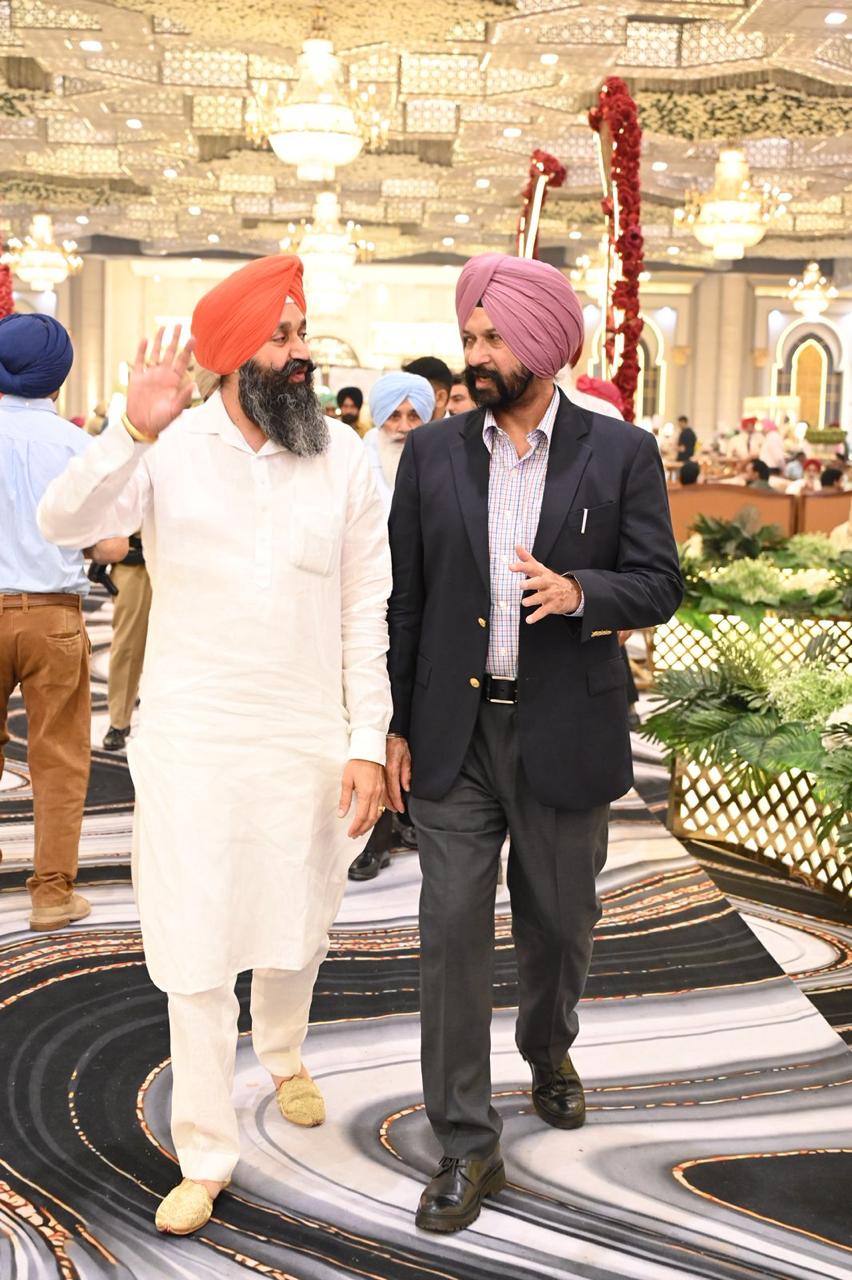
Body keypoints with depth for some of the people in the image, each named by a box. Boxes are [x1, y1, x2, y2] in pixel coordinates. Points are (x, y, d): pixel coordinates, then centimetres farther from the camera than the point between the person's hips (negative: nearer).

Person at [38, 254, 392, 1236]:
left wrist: (367, 743, -5)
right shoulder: (170, 448, -5)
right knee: (196, 952, 4)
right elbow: (60, 522, -18)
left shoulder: (344, 458, -2)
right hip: (189, 738, -1)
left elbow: (368, 614, -1)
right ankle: (205, 1157, 21)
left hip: (306, 739, 2)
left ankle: (283, 1055, 51)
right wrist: (132, 433, -33)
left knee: (295, 930, 18)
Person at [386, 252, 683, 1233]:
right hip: (454, 732, 1)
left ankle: (548, 1049, 48)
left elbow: (659, 585, -2)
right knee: (452, 929, 0)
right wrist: (393, 724, 2)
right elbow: (404, 598, 5)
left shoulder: (621, 454, -2)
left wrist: (580, 591, -23)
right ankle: (465, 1145, 13)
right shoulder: (432, 454, 3)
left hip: (565, 734, 0)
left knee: (558, 918, 16)